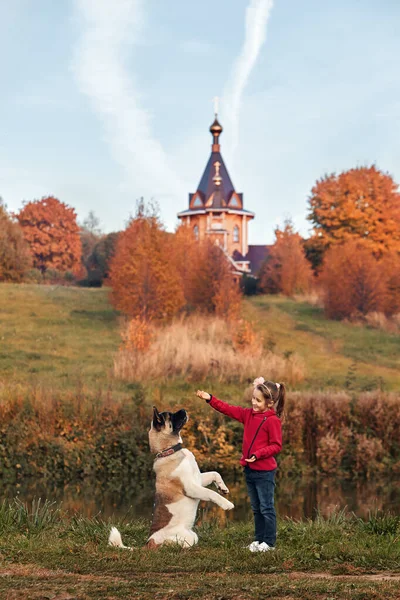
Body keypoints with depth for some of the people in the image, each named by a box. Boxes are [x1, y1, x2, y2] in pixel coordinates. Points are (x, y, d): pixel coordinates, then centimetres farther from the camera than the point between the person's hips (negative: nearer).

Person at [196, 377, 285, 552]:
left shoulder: (273, 420, -15)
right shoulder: (248, 414, 6)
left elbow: (276, 446, -15)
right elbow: (228, 409, 8)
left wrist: (258, 454, -25)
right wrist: (210, 399, 0)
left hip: (265, 472, -8)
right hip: (249, 470, 8)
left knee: (266, 508, 1)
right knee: (256, 508, 16)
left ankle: (269, 542, 10)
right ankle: (258, 539, 26)